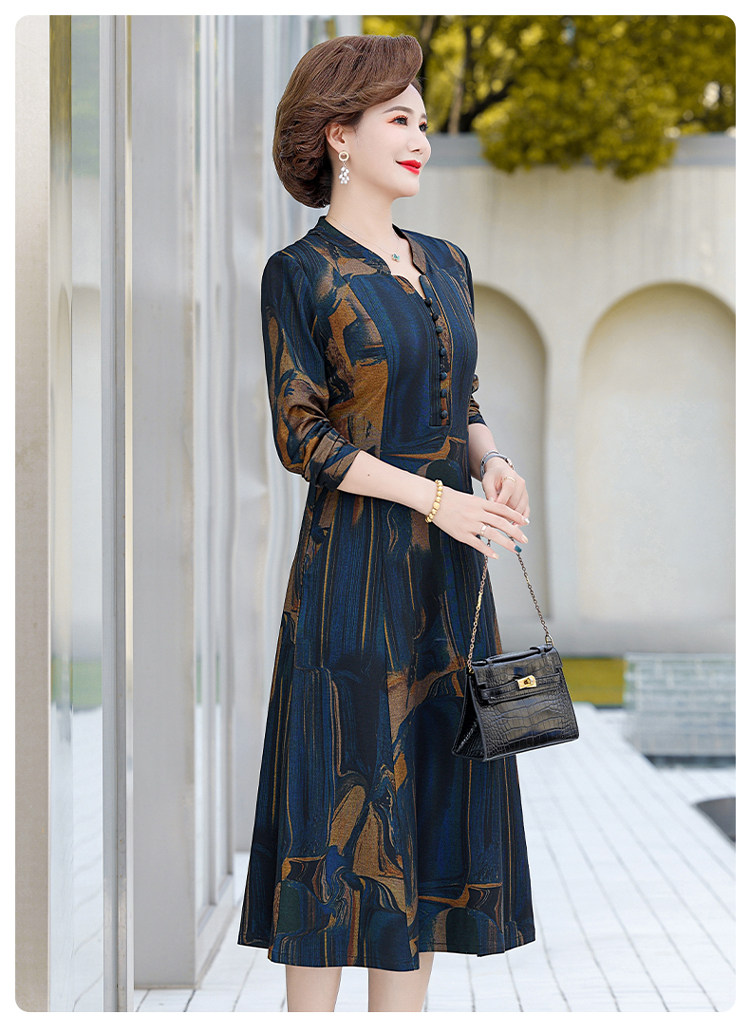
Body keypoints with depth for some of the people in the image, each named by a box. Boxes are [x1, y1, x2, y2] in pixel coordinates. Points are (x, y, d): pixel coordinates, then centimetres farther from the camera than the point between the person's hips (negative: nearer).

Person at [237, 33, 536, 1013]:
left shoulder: (446, 264, 13)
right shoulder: (301, 272, -6)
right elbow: (301, 436, -10)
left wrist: (493, 464, -4)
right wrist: (435, 497, -16)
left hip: (449, 566, 6)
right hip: (354, 567, -6)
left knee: (436, 778, 7)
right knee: (345, 789, -3)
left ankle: (404, 1011, 15)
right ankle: (311, 1011, 6)